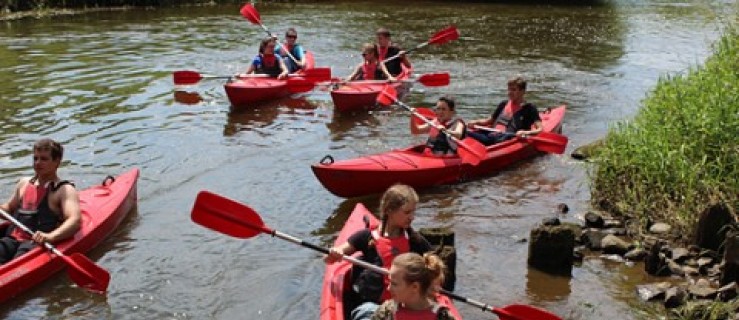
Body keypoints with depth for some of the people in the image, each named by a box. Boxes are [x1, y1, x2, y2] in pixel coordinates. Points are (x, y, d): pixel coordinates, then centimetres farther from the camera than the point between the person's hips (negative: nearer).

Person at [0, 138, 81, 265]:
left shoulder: (65, 191, 0)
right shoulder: (24, 183, 23)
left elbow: (75, 221, -16)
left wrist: (50, 236, -34)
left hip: (39, 244, -5)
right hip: (12, 239, 5)